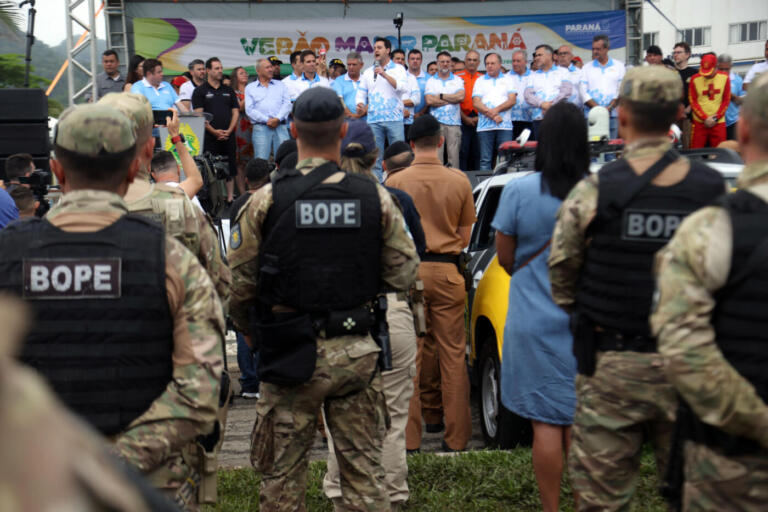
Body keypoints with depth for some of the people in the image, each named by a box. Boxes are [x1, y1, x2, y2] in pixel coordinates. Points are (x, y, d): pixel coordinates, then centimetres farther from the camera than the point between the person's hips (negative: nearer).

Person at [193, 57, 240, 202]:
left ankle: (230, 197, 10)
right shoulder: (200, 91, 3)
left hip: (228, 135, 4)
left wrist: (229, 130, -4)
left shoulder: (228, 91, 16)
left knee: (230, 168, 4)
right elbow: (198, 115, -5)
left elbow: (235, 112, 12)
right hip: (209, 136, -4)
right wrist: (214, 131, -13)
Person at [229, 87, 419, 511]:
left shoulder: (266, 201, -9)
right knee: (364, 473, 11)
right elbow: (403, 274, 2)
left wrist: (249, 330, 14)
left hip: (291, 354, -2)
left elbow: (238, 282, -5)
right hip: (356, 351, 2)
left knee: (281, 477, 9)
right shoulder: (375, 198, -2)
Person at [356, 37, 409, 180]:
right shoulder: (368, 72, 16)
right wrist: (361, 106, -6)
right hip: (373, 120, 3)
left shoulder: (398, 69, 7)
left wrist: (385, 75, -14)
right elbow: (361, 94, 16)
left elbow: (403, 88, -9)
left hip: (394, 119, -3)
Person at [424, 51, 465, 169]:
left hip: (454, 123, 1)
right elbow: (429, 101, -5)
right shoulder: (431, 81, 11)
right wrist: (451, 99, -3)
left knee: (454, 154, -3)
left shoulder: (458, 80, 13)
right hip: (436, 122, -1)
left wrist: (441, 96, -2)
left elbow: (461, 97, -5)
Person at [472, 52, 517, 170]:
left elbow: (512, 100, 1)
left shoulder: (507, 80, 14)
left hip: (505, 125, 0)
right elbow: (476, 103, 1)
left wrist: (496, 110, -13)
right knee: (485, 160, -2)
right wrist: (492, 115, -11)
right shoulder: (480, 81, 13)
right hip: (485, 126, 0)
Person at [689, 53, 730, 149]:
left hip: (718, 122, 1)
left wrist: (716, 118, -4)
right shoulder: (695, 79, -2)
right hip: (699, 122, -1)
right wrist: (705, 119, -7)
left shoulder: (724, 77, 2)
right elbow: (693, 101, -1)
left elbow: (726, 100, 5)